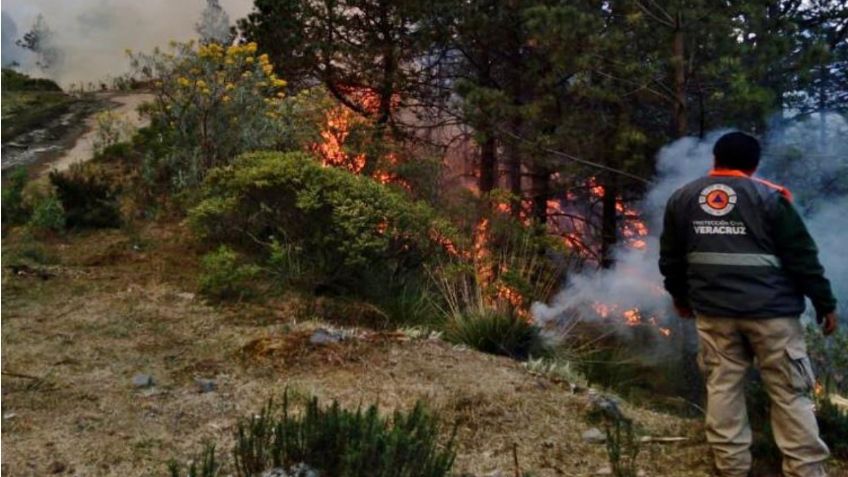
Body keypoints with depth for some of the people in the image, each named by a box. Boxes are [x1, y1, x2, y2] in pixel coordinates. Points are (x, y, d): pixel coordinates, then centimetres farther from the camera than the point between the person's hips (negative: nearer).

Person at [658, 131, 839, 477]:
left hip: (713, 311, 3)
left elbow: (670, 258, 13)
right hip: (770, 310, -3)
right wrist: (825, 303, 4)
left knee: (722, 387, 10)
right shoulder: (770, 197, -5)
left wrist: (680, 296, 27)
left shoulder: (681, 199, 6)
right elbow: (802, 257, -5)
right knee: (790, 393, 5)